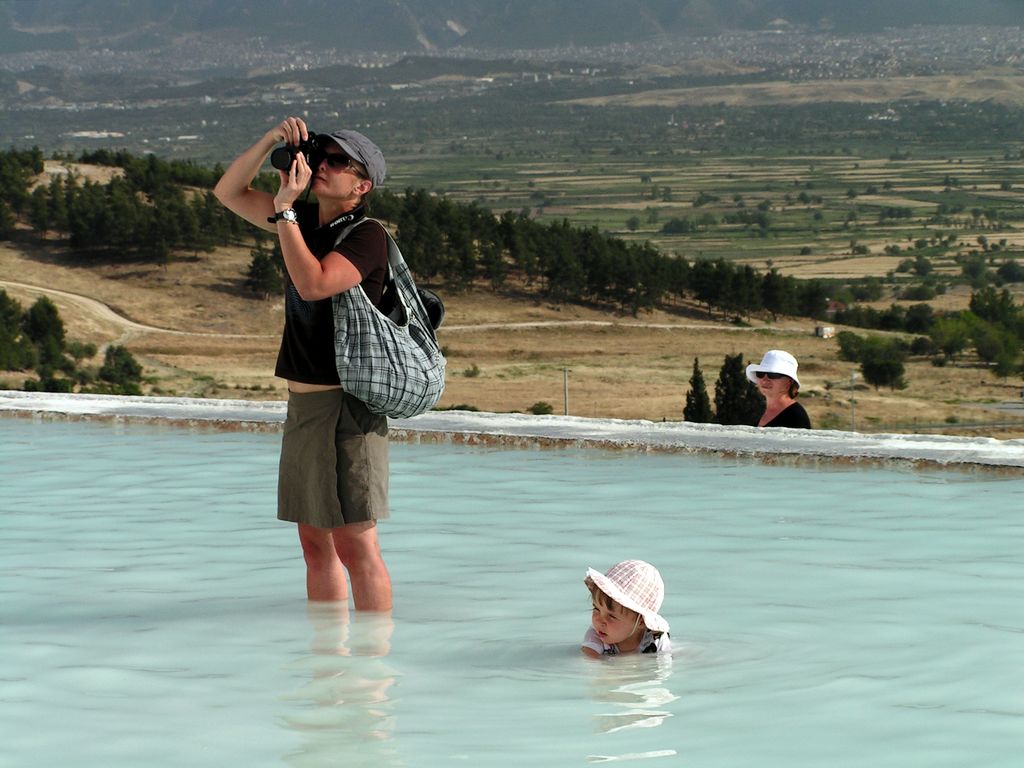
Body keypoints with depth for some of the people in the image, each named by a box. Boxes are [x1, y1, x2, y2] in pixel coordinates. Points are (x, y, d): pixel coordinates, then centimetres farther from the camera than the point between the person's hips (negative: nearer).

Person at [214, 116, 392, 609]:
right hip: (304, 401, 9)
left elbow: (314, 284, -27)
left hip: (346, 406, -9)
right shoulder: (305, 221, 12)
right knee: (315, 544, 12)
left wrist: (284, 208, -22)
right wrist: (271, 140, 1)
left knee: (355, 544, -8)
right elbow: (228, 193, 15)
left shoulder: (366, 236, -12)